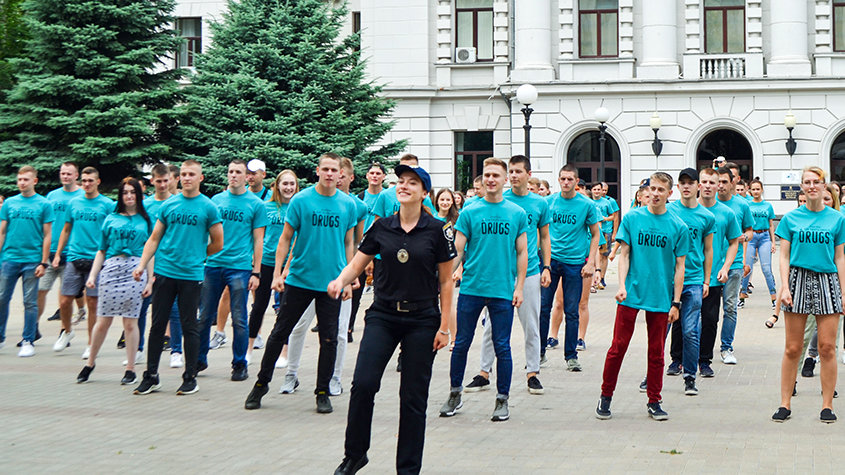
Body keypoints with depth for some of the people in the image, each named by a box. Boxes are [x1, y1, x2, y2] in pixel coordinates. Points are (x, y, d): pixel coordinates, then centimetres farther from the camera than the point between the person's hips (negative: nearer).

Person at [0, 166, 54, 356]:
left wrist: (43, 262, -5)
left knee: (30, 302, 2)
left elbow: (47, 235, 1)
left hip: (32, 260, -3)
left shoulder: (44, 204, 1)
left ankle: (28, 342, 9)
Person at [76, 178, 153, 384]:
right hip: (111, 269, 1)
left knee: (130, 322, -1)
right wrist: (92, 276, 5)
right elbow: (101, 251, 14)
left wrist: (150, 281, 2)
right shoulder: (111, 219, 14)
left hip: (136, 271, -1)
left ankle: (130, 369, 6)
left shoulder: (146, 221, 11)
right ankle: (90, 362, 16)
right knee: (103, 321, 0)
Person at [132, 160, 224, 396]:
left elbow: (217, 245, 4)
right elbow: (154, 239, 10)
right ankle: (151, 377, 14)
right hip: (164, 272, 3)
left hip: (191, 275, -3)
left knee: (189, 327, 4)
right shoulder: (168, 205, 8)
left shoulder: (208, 208, -1)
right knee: (157, 325, 6)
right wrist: (142, 265, 0)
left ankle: (190, 378, 13)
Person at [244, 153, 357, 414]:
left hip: (331, 282, 1)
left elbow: (348, 244, 10)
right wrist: (277, 273, -7)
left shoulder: (348, 204, 2)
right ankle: (261, 383, 20)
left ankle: (323, 392, 16)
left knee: (329, 339, 4)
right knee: (279, 333, 5)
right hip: (299, 278, -1)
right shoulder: (300, 200, -4)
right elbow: (285, 238, 0)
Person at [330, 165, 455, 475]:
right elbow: (356, 264, 6)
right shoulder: (382, 228, 4)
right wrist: (340, 281, -17)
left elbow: (446, 281, 0)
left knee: (413, 396, 3)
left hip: (422, 319, -2)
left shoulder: (437, 230, -3)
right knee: (363, 383, -12)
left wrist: (444, 327, -4)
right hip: (383, 315, 2)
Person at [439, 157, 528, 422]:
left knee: (502, 347, 3)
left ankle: (502, 400, 14)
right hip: (471, 288, 0)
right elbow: (457, 251, 2)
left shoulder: (517, 214, 4)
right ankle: (455, 394, 22)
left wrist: (519, 286, 2)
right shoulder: (469, 212, 2)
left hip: (503, 291, 0)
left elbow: (521, 253, 8)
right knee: (461, 344, 6)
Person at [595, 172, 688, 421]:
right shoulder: (632, 218, 1)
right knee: (618, 347, 1)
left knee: (656, 352, 7)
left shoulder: (678, 227, 1)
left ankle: (654, 402, 18)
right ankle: (606, 396, 14)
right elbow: (624, 254, 3)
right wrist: (622, 285, -10)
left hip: (660, 298, 1)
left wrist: (676, 302, 0)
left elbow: (679, 267, 4)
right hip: (631, 295, 0)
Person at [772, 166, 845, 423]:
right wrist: (784, 286, -7)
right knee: (792, 349, 2)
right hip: (798, 279, 0)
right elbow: (784, 256, 5)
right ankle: (785, 404, 8)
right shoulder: (791, 218, 5)